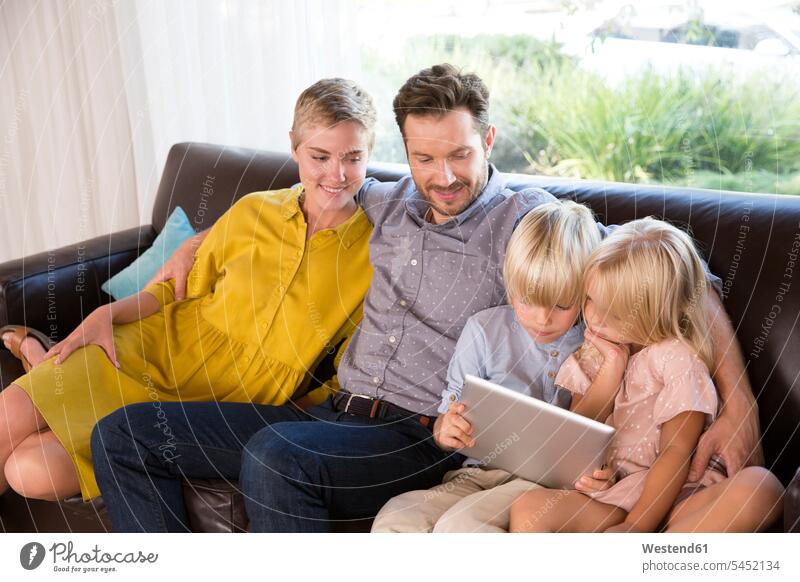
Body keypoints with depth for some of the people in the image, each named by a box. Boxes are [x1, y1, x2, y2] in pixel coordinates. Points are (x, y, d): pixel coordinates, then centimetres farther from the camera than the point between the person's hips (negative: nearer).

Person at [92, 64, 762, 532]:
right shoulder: (389, 204, 12)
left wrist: (738, 403, -22)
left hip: (428, 436, -6)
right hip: (336, 414, 7)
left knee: (275, 455, -38)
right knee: (124, 432, -2)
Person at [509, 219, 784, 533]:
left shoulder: (678, 357, -3)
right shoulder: (594, 354, 13)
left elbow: (676, 451, -8)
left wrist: (635, 527, -17)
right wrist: (610, 372, -4)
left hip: (675, 493, -3)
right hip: (608, 492, 3)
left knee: (760, 487, -34)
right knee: (528, 507, -24)